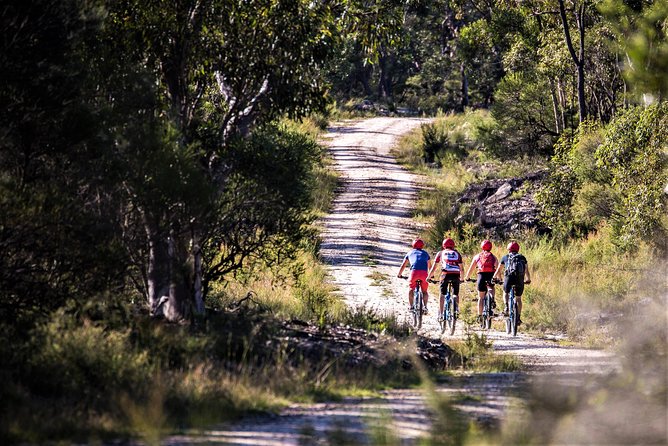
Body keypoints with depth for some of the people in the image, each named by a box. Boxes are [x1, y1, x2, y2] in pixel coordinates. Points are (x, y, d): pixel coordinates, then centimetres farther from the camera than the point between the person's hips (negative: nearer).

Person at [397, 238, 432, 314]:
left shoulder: (410, 253, 25)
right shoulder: (425, 253, 28)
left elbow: (403, 265, 28)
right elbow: (429, 266, 37)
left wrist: (399, 274, 42)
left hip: (414, 271, -1)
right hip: (424, 273, 1)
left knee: (411, 289, 18)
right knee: (425, 291, 15)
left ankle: (411, 306, 6)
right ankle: (425, 306, -3)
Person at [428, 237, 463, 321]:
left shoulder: (441, 253, 19)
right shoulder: (457, 253, 22)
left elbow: (434, 267, 17)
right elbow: (461, 268, 19)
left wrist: (429, 277, 27)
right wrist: (461, 278, 32)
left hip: (445, 274, -1)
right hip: (456, 275, 1)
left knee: (442, 294, 11)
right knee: (456, 293, 20)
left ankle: (440, 314, 5)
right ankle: (457, 307, -6)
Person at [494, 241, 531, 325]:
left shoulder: (505, 257, 17)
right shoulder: (522, 258, 19)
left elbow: (498, 270, 25)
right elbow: (526, 271, 23)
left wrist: (494, 278, 40)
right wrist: (528, 280, 40)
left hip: (509, 278, -1)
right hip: (520, 279, 1)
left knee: (505, 293, 26)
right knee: (518, 298, 16)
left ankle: (506, 307, 2)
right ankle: (518, 318, 10)